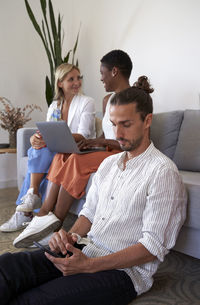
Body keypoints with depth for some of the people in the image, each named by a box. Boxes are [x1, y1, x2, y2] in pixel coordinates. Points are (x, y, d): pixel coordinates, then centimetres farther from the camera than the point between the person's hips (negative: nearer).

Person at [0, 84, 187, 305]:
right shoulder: (108, 163, 14)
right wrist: (71, 235, -5)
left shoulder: (163, 172, -12)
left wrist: (89, 265, -21)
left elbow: (153, 247, -16)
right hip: (85, 251, 7)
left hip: (124, 270, -7)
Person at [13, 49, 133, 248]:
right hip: (107, 153, 8)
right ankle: (44, 215, -21)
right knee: (62, 157, -13)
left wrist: (100, 141, -19)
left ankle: (55, 222, -17)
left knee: (77, 161, -28)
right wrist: (86, 142, -1)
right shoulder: (108, 99, 16)